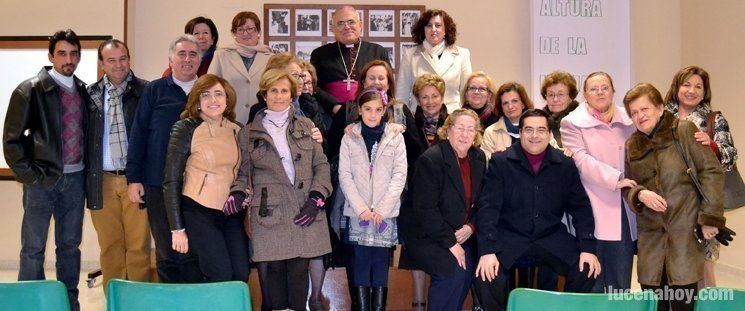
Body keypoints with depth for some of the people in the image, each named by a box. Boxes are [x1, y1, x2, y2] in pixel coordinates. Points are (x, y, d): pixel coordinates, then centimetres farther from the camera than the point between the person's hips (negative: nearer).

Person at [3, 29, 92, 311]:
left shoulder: (84, 91, 9)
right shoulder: (31, 90, -5)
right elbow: (12, 138, -5)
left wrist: (89, 170, 6)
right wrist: (28, 175, -10)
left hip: (75, 179, 4)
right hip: (43, 179, -4)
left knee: (70, 245, 12)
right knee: (33, 248, 4)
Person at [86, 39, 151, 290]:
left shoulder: (145, 91, 1)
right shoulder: (91, 94, 9)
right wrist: (88, 177, 4)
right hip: (101, 181, 2)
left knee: (138, 246, 1)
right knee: (109, 245, 9)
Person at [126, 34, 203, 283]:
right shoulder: (155, 90, 4)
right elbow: (138, 135, 3)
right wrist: (133, 178, -2)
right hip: (159, 186, -1)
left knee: (196, 253, 6)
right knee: (168, 254, 6)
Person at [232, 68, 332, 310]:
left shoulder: (306, 126, 13)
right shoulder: (249, 133, 10)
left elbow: (321, 164, 9)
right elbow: (243, 173, 12)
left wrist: (316, 198, -3)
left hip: (305, 211, 1)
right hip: (269, 213, -1)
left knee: (299, 268, 2)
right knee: (274, 269, -2)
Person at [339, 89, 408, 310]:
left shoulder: (396, 138, 4)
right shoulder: (349, 139, 4)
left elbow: (399, 175, -1)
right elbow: (345, 176, 0)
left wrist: (382, 209, -9)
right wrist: (361, 207, -10)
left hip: (386, 213, 0)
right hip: (357, 213, 0)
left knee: (381, 262, 3)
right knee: (361, 262, 2)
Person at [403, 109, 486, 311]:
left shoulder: (479, 159, 7)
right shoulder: (430, 160, -14)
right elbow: (425, 209, -18)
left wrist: (471, 227, -5)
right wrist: (450, 243, -19)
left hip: (463, 235, 6)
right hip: (427, 237, -6)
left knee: (470, 269, -17)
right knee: (453, 271, -26)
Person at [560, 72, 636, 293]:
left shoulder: (627, 121, 13)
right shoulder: (572, 123, 1)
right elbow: (581, 159, -11)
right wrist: (615, 179, -19)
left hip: (624, 210, 4)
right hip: (594, 210, -4)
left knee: (621, 282, 7)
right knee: (593, 284, 0)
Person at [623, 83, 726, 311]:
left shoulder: (684, 130, -2)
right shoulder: (632, 145, 12)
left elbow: (711, 171, -6)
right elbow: (628, 187, 14)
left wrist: (710, 217, -10)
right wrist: (640, 194, -10)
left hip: (686, 231, -4)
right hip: (651, 236, 4)